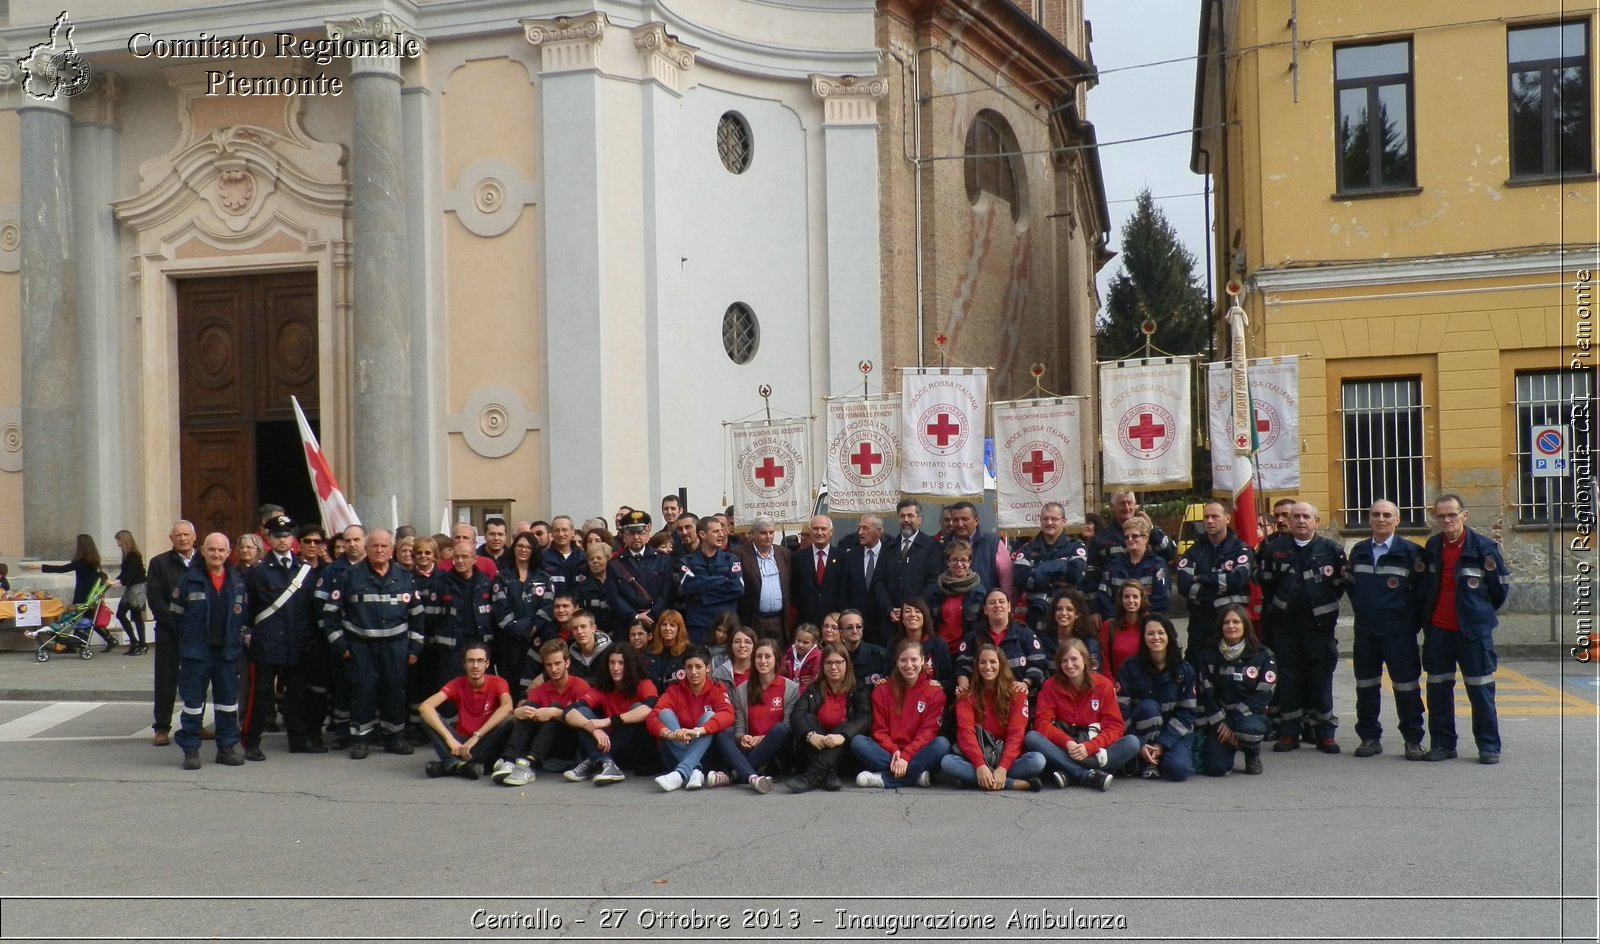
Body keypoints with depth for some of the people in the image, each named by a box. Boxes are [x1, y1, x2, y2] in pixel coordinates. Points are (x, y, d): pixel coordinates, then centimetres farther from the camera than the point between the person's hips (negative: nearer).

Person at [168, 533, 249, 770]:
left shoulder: (237, 581, 7)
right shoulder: (190, 579, -2)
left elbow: (243, 615, 14)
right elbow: (176, 612, 2)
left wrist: (240, 640, 6)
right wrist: (186, 640, 1)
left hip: (227, 651, 3)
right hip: (196, 652, -3)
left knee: (228, 701, 8)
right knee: (193, 702, 1)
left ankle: (227, 746, 18)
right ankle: (190, 749, 8)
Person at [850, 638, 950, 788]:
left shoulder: (934, 692, 0)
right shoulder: (882, 690, 5)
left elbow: (928, 731, -8)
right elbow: (880, 731, 1)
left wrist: (905, 756, -23)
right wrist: (894, 751, -20)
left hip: (916, 753, -1)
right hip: (888, 751, 1)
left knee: (942, 744, -31)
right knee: (857, 742, -25)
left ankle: (884, 779, -33)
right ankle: (916, 774, -32)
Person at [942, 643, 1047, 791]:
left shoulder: (1016, 694, 3)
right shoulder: (967, 696, 4)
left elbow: (1016, 733, -8)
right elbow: (966, 732, -10)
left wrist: (1003, 768, -24)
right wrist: (980, 765, -28)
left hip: (1006, 758, -1)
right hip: (976, 760, 1)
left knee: (1038, 760, -29)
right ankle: (1018, 784, -33)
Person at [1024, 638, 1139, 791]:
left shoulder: (1104, 685, -1)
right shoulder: (1051, 686, 0)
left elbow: (1114, 726, -6)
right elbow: (1043, 723, -7)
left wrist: (1089, 747, -23)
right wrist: (1067, 743, -25)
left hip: (1095, 749, 0)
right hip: (1063, 750, 0)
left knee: (1132, 742, -26)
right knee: (1031, 737, -28)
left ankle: (1070, 774, -35)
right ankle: (1089, 775, -39)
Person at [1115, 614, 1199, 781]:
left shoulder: (1185, 670, -2)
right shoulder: (1130, 668, -4)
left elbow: (1187, 712, -5)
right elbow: (1121, 710, -9)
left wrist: (1162, 744, -15)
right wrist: (1139, 745, -19)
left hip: (1174, 734, 0)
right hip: (1142, 735, 0)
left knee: (1179, 769, -30)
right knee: (1148, 706, -31)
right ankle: (1148, 763, -16)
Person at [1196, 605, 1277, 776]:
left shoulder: (1263, 656, -1)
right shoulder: (1209, 656, 5)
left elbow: (1263, 695, -8)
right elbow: (1206, 694, 0)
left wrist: (1233, 724, -15)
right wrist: (1221, 723, -13)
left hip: (1249, 716, -1)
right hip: (1218, 718, 1)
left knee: (1249, 730, -38)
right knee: (1215, 767, -20)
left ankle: (1253, 756, -1)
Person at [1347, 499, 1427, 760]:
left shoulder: (1410, 552, -5)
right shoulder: (1358, 551, 9)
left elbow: (1421, 591, -4)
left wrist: (1413, 623, -4)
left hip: (1399, 632, -4)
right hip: (1365, 631, 4)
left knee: (1406, 685, -1)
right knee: (1366, 685, 9)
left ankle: (1413, 740, 8)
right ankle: (1369, 737, 18)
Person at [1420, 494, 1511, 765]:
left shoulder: (1483, 547, -8)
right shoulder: (1432, 547, 6)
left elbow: (1500, 586, 1)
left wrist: (1482, 613, 10)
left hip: (1473, 631, -4)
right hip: (1438, 630, 4)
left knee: (1481, 690, -1)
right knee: (1438, 689, 7)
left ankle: (1489, 746, 6)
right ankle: (1442, 743, 15)